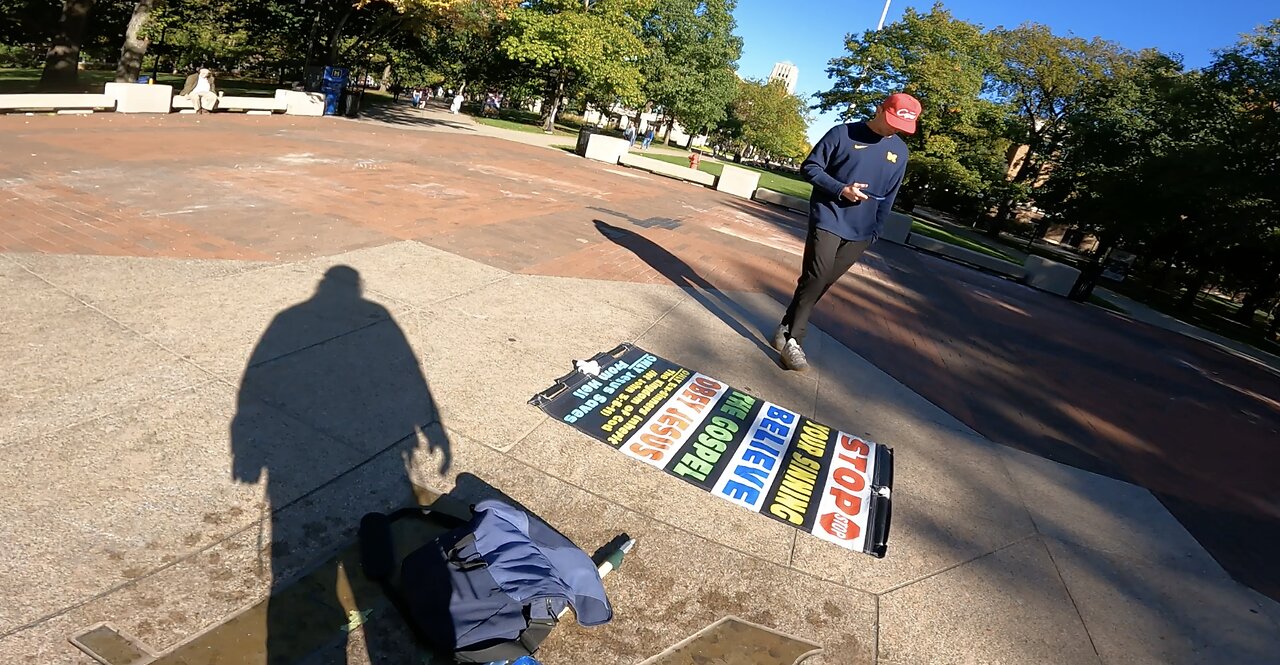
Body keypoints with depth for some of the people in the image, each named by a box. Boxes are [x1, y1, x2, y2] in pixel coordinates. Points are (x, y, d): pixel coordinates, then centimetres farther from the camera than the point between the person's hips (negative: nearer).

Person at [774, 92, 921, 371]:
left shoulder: (900, 151, 10)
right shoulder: (843, 134, -5)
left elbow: (889, 196, 15)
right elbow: (809, 167, -4)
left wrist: (875, 230, 9)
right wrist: (841, 189, -16)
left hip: (860, 232, 5)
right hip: (827, 220, -5)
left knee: (823, 281, 6)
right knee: (816, 278, -11)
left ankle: (788, 328, 17)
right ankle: (793, 339, -4)